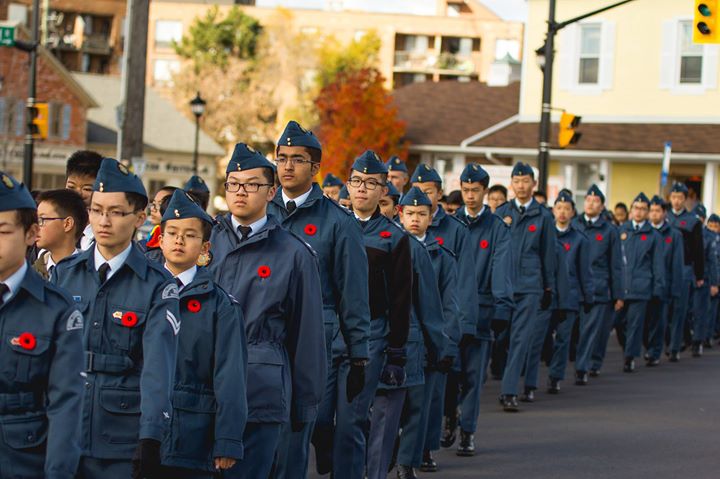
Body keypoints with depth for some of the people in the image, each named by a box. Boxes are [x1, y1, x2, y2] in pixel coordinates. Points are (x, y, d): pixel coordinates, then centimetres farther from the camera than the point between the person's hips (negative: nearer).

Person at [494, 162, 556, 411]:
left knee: (520, 339, -5)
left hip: (529, 285, -1)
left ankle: (509, 392, -5)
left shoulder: (543, 216, 5)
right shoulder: (501, 213, 8)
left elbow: (548, 253, 9)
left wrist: (549, 288, 9)